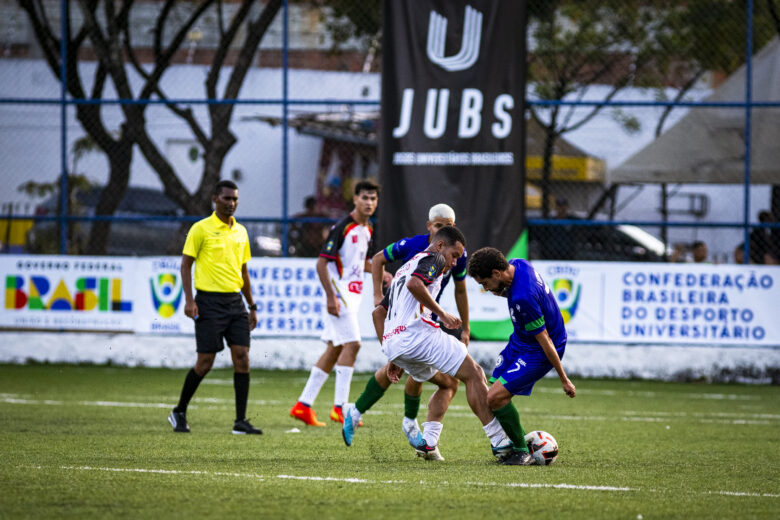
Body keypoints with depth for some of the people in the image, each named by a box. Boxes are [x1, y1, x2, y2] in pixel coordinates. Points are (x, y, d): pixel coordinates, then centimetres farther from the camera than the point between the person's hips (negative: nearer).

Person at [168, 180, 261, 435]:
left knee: (242, 358, -4)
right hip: (209, 302, -5)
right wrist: (189, 300, -13)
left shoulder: (241, 231, 13)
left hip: (235, 301, 5)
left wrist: (252, 306, 18)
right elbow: (186, 264, -4)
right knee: (205, 362, -5)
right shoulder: (201, 229, -4)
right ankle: (179, 412, 14)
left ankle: (241, 421, -2)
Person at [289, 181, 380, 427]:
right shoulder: (342, 227, -14)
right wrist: (331, 296, -22)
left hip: (353, 294, 9)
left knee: (334, 349, 9)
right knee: (351, 344, -15)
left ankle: (303, 405, 12)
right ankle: (340, 407, -13)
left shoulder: (368, 230, 12)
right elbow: (322, 262, -16)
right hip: (339, 293, -9)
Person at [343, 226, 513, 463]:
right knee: (473, 374, -3)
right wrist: (442, 314, -10)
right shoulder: (433, 258, 6)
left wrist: (392, 357, 30)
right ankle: (500, 442, -9)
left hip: (391, 343, 9)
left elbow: (378, 312, 32)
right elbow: (414, 284, -17)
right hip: (416, 330, -9)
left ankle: (428, 442, 7)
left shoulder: (402, 270, 33)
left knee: (445, 382, 24)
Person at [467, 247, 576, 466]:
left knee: (495, 398, -17)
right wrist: (500, 292, -5)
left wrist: (564, 379, -19)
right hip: (519, 341, 10)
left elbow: (544, 341, -27)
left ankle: (521, 451, 0)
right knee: (492, 393, 8)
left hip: (538, 352, -10)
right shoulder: (517, 265, -8)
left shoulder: (523, 298, -35)